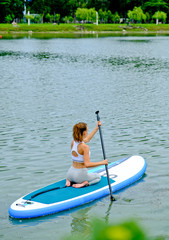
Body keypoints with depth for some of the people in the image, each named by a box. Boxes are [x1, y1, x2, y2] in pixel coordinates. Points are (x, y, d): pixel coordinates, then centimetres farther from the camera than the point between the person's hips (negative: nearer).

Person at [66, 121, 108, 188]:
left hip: (70, 173, 6)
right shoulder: (84, 147, -23)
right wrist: (102, 162, -19)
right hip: (80, 175, -6)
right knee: (98, 177, 24)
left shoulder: (73, 142, 1)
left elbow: (87, 139, 18)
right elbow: (87, 164, -28)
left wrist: (97, 128, 25)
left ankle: (69, 180, 11)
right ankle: (84, 183, -4)